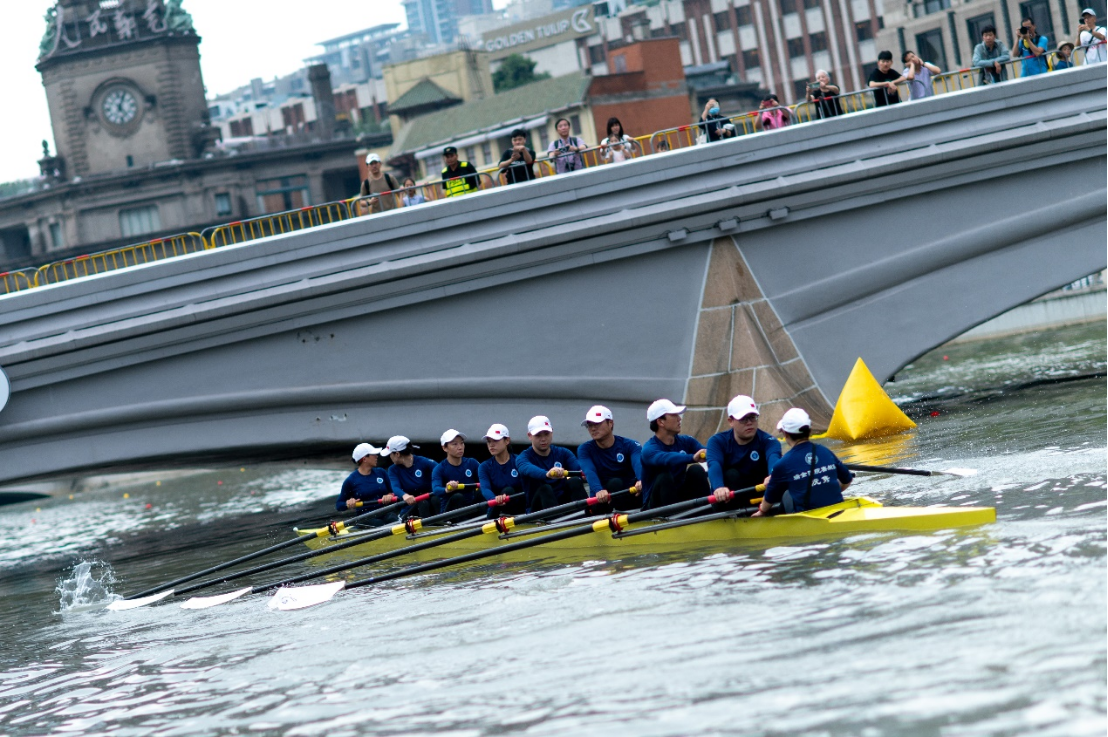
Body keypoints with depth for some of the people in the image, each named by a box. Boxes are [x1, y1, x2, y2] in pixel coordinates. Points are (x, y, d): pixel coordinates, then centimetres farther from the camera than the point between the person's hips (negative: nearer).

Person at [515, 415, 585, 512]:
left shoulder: (563, 453, 12)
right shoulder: (524, 457, 0)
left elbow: (578, 468, -10)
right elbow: (528, 469, -27)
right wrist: (547, 474, -50)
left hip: (563, 503, 3)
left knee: (575, 482, -23)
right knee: (544, 489, -32)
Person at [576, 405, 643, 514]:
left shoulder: (630, 446, -3)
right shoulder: (584, 449, -1)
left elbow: (639, 464, -26)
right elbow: (589, 472, -22)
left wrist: (641, 481, -51)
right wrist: (598, 490, -45)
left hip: (628, 497, 1)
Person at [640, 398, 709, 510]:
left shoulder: (686, 441, 3)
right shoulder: (649, 449, -16)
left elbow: (708, 454, -14)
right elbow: (666, 459, -39)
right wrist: (692, 458, -56)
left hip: (680, 499, 5)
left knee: (696, 469, -17)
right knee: (664, 476, -31)